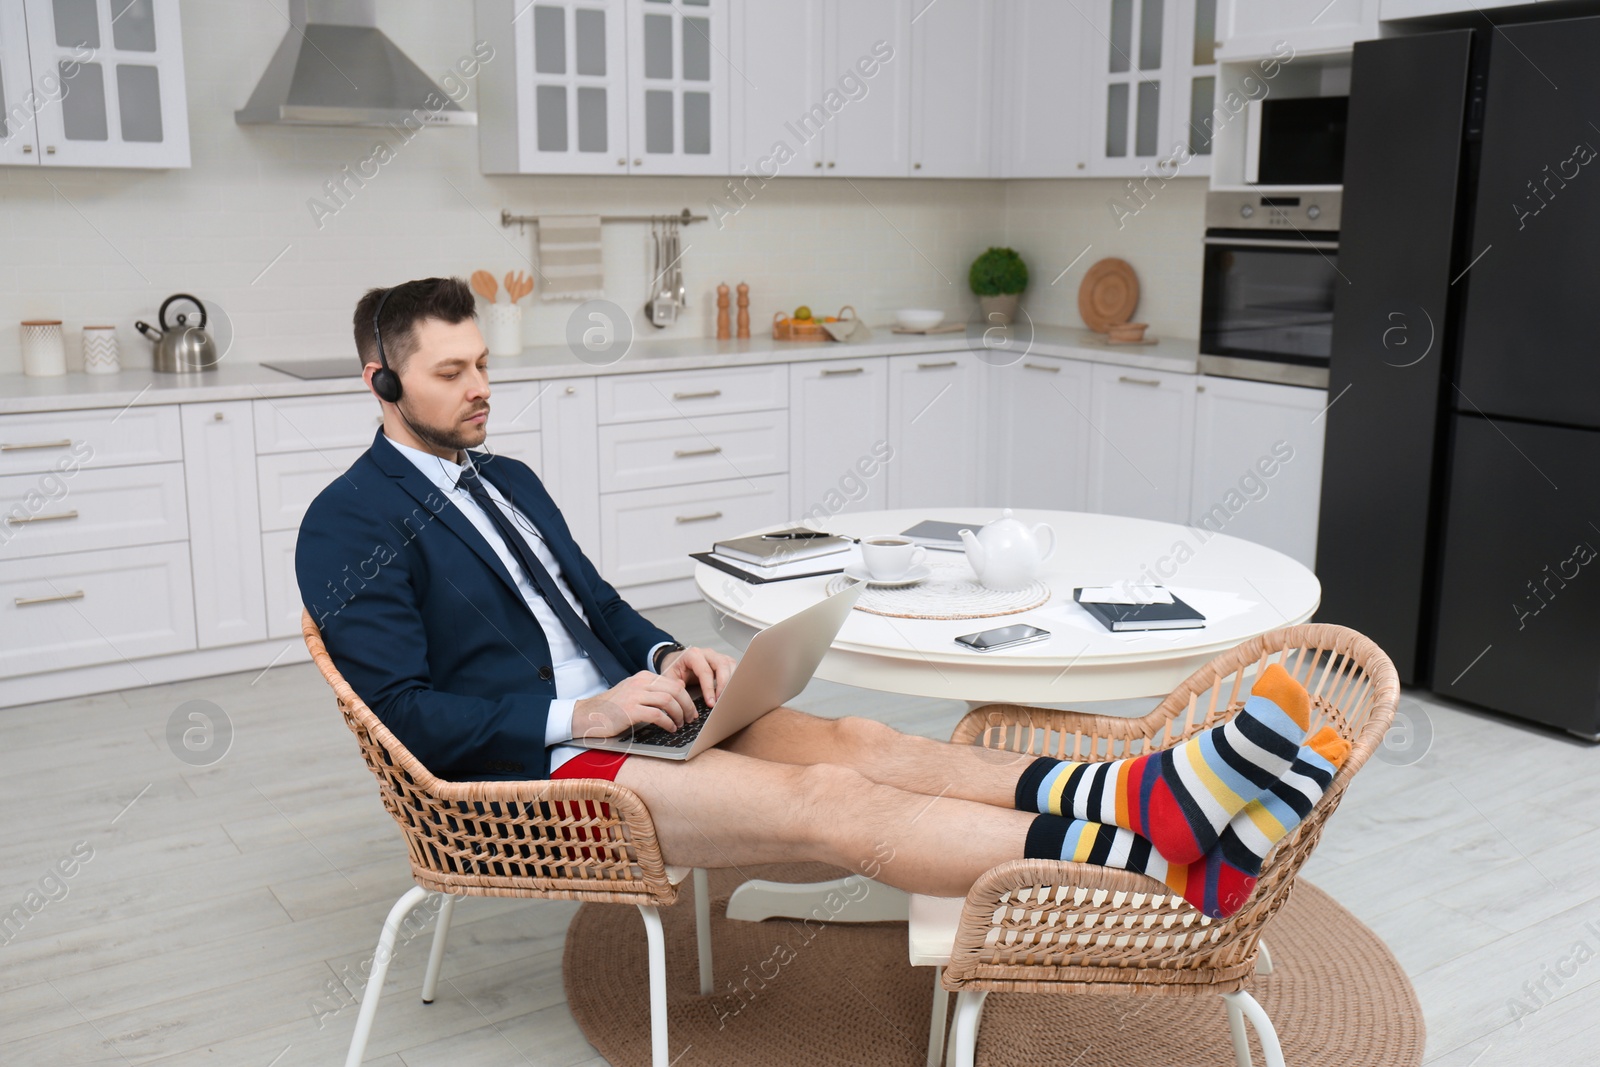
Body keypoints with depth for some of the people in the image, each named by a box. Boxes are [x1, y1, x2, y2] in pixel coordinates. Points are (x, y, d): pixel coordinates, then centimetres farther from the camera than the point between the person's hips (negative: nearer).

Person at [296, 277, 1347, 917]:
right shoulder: (350, 523, -7)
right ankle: (1175, 865, -36)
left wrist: (669, 659, 0)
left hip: (612, 709, 8)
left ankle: (1149, 797, -31)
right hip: (525, 766, -8)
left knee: (855, 743, -16)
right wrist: (578, 716, -20)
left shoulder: (508, 480, 18)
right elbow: (404, 710, -14)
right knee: (827, 800, -26)